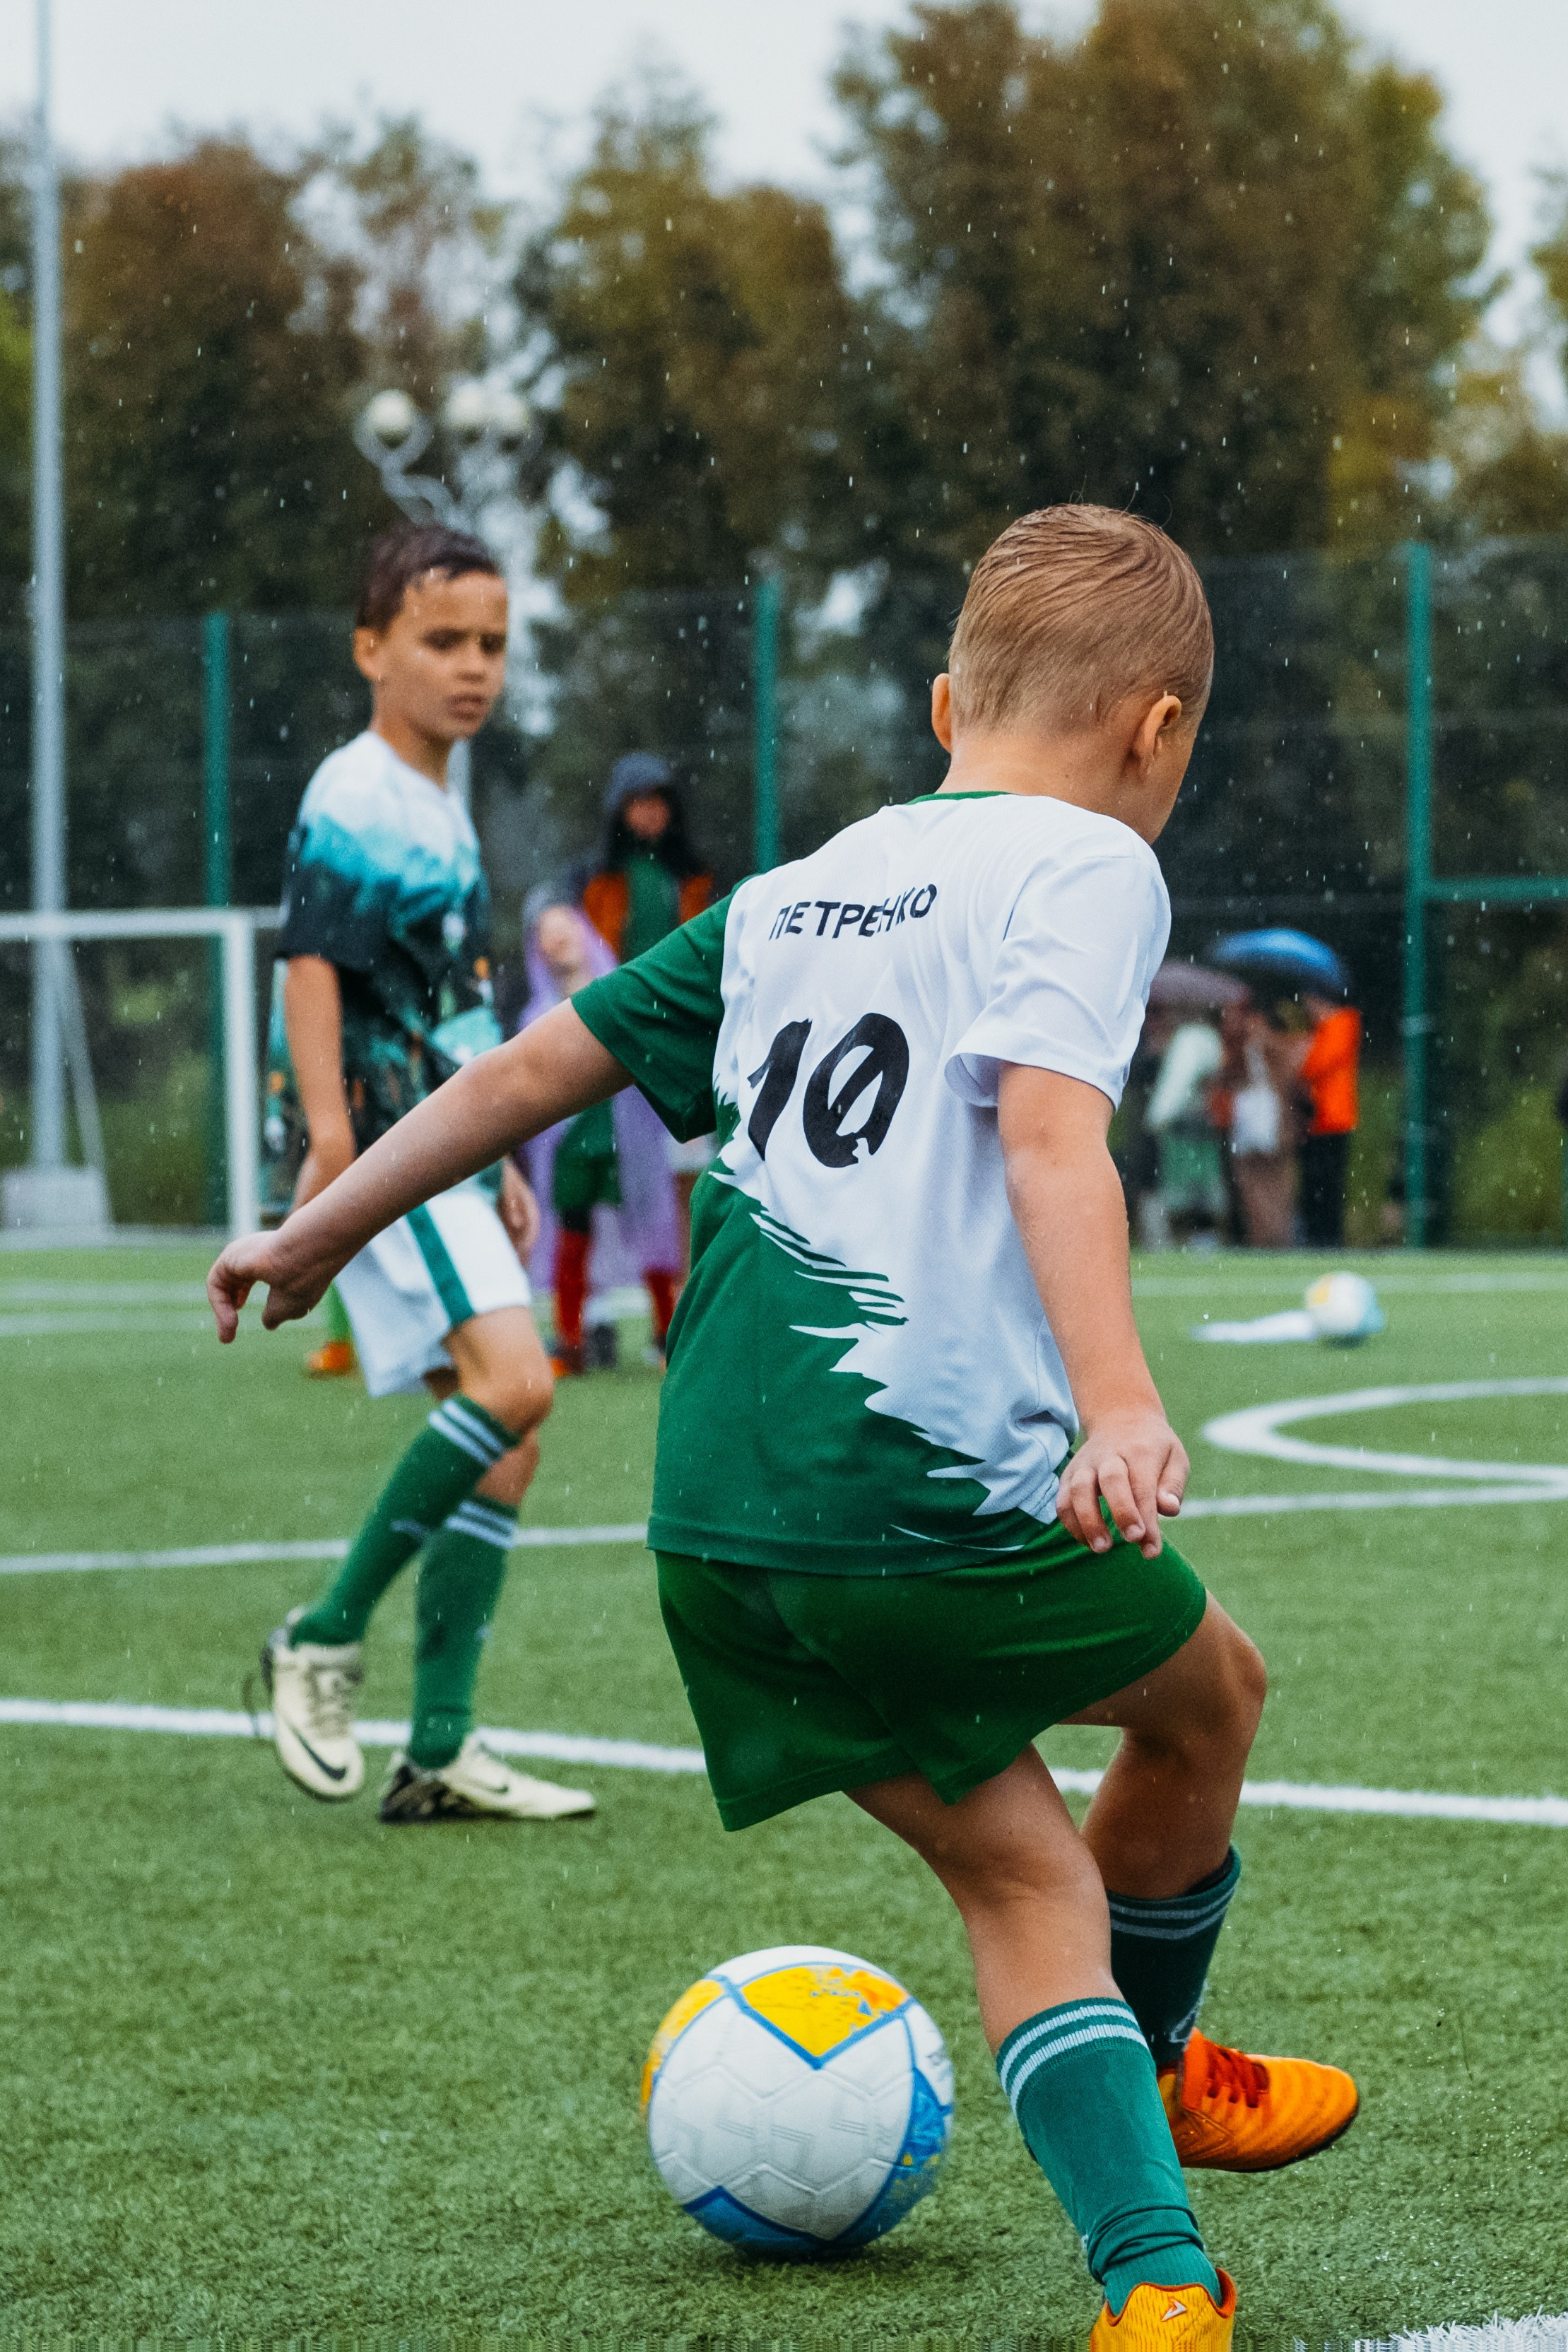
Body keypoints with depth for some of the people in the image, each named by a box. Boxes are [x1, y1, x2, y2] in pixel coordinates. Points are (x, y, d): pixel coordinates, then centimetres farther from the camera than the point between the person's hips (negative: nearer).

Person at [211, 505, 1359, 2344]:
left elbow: (542, 1064, 21)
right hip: (941, 1488, -6)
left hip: (717, 1524, 6)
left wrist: (316, 1233, 32)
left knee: (1017, 1873, 11)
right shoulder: (1087, 864, -1)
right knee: (1208, 1693, 23)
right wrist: (1121, 1407, -30)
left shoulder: (795, 893, 20)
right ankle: (1147, 2074, 42)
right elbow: (1047, 1132, -19)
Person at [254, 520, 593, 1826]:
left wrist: (496, 1163, 28)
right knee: (512, 1379, -23)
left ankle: (441, 1752, 7)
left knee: (508, 1435, 5)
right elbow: (311, 964, -19)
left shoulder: (444, 807, 18)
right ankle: (327, 1639, -11)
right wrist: (331, 1132, -28)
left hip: (438, 1151, 10)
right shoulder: (354, 801, -10)